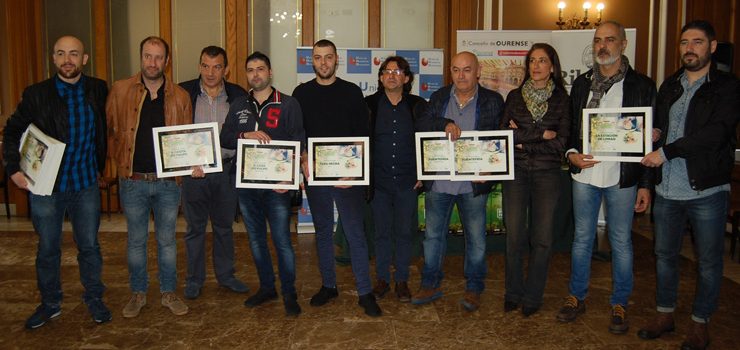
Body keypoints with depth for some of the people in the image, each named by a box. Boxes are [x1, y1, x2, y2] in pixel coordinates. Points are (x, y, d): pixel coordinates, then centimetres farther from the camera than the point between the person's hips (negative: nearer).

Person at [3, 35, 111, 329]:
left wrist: (101, 167, 9)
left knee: (89, 245, 10)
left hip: (86, 184, 1)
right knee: (48, 249, 12)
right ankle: (50, 304, 29)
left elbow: (104, 131, 12)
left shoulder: (98, 90, 0)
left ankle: (94, 299, 27)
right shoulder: (36, 94, -5)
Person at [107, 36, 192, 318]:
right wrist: (120, 161, -1)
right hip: (133, 181, 0)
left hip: (168, 181, 1)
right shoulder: (120, 90, 0)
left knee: (167, 240, 11)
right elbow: (109, 130, 6)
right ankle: (138, 293, 27)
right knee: (136, 240, 12)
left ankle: (169, 293, 25)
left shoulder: (180, 96, 2)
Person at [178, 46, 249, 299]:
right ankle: (194, 279, 24)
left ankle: (225, 275, 29)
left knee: (224, 226, 14)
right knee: (195, 227, 9)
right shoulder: (184, 93, -3)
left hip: (226, 170, 2)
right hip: (193, 170, -1)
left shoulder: (238, 95, 2)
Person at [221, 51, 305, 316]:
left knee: (282, 242, -2)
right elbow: (224, 138, 7)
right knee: (256, 239, 14)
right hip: (246, 184, 5)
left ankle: (289, 294, 13)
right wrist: (245, 135, -13)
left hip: (276, 185, -5)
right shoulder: (239, 106, 12)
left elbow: (298, 144, -6)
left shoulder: (288, 104, -2)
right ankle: (266, 288, 29)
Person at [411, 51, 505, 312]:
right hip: (438, 180, 2)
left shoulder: (492, 101, 1)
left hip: (473, 182, -2)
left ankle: (474, 288, 24)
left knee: (476, 237, 7)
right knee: (433, 234, 11)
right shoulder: (439, 98, 7)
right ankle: (430, 285, 26)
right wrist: (445, 123, -23)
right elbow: (421, 125, -5)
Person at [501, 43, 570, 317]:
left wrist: (523, 141, -7)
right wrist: (541, 135, -11)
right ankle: (513, 293, 18)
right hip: (516, 173, 1)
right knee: (514, 236, 3)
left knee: (541, 238, 3)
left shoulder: (562, 100, 3)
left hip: (547, 174, -1)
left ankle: (532, 296, 17)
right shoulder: (514, 97, 7)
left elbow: (561, 143, -5)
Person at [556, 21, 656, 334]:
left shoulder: (641, 85, -1)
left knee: (621, 242, 7)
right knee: (582, 238, 12)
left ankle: (619, 305, 21)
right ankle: (577, 297, 25)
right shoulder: (581, 83, 9)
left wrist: (646, 184, -5)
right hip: (584, 174, 3)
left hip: (622, 177, -3)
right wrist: (572, 153, -7)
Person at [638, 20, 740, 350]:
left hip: (707, 190, -5)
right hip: (667, 189, 5)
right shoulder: (669, 86, 12)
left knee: (708, 261, 8)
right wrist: (648, 181, 7)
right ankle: (665, 313, 30)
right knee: (664, 254, 14)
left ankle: (700, 322, 23)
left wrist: (666, 152, -18)